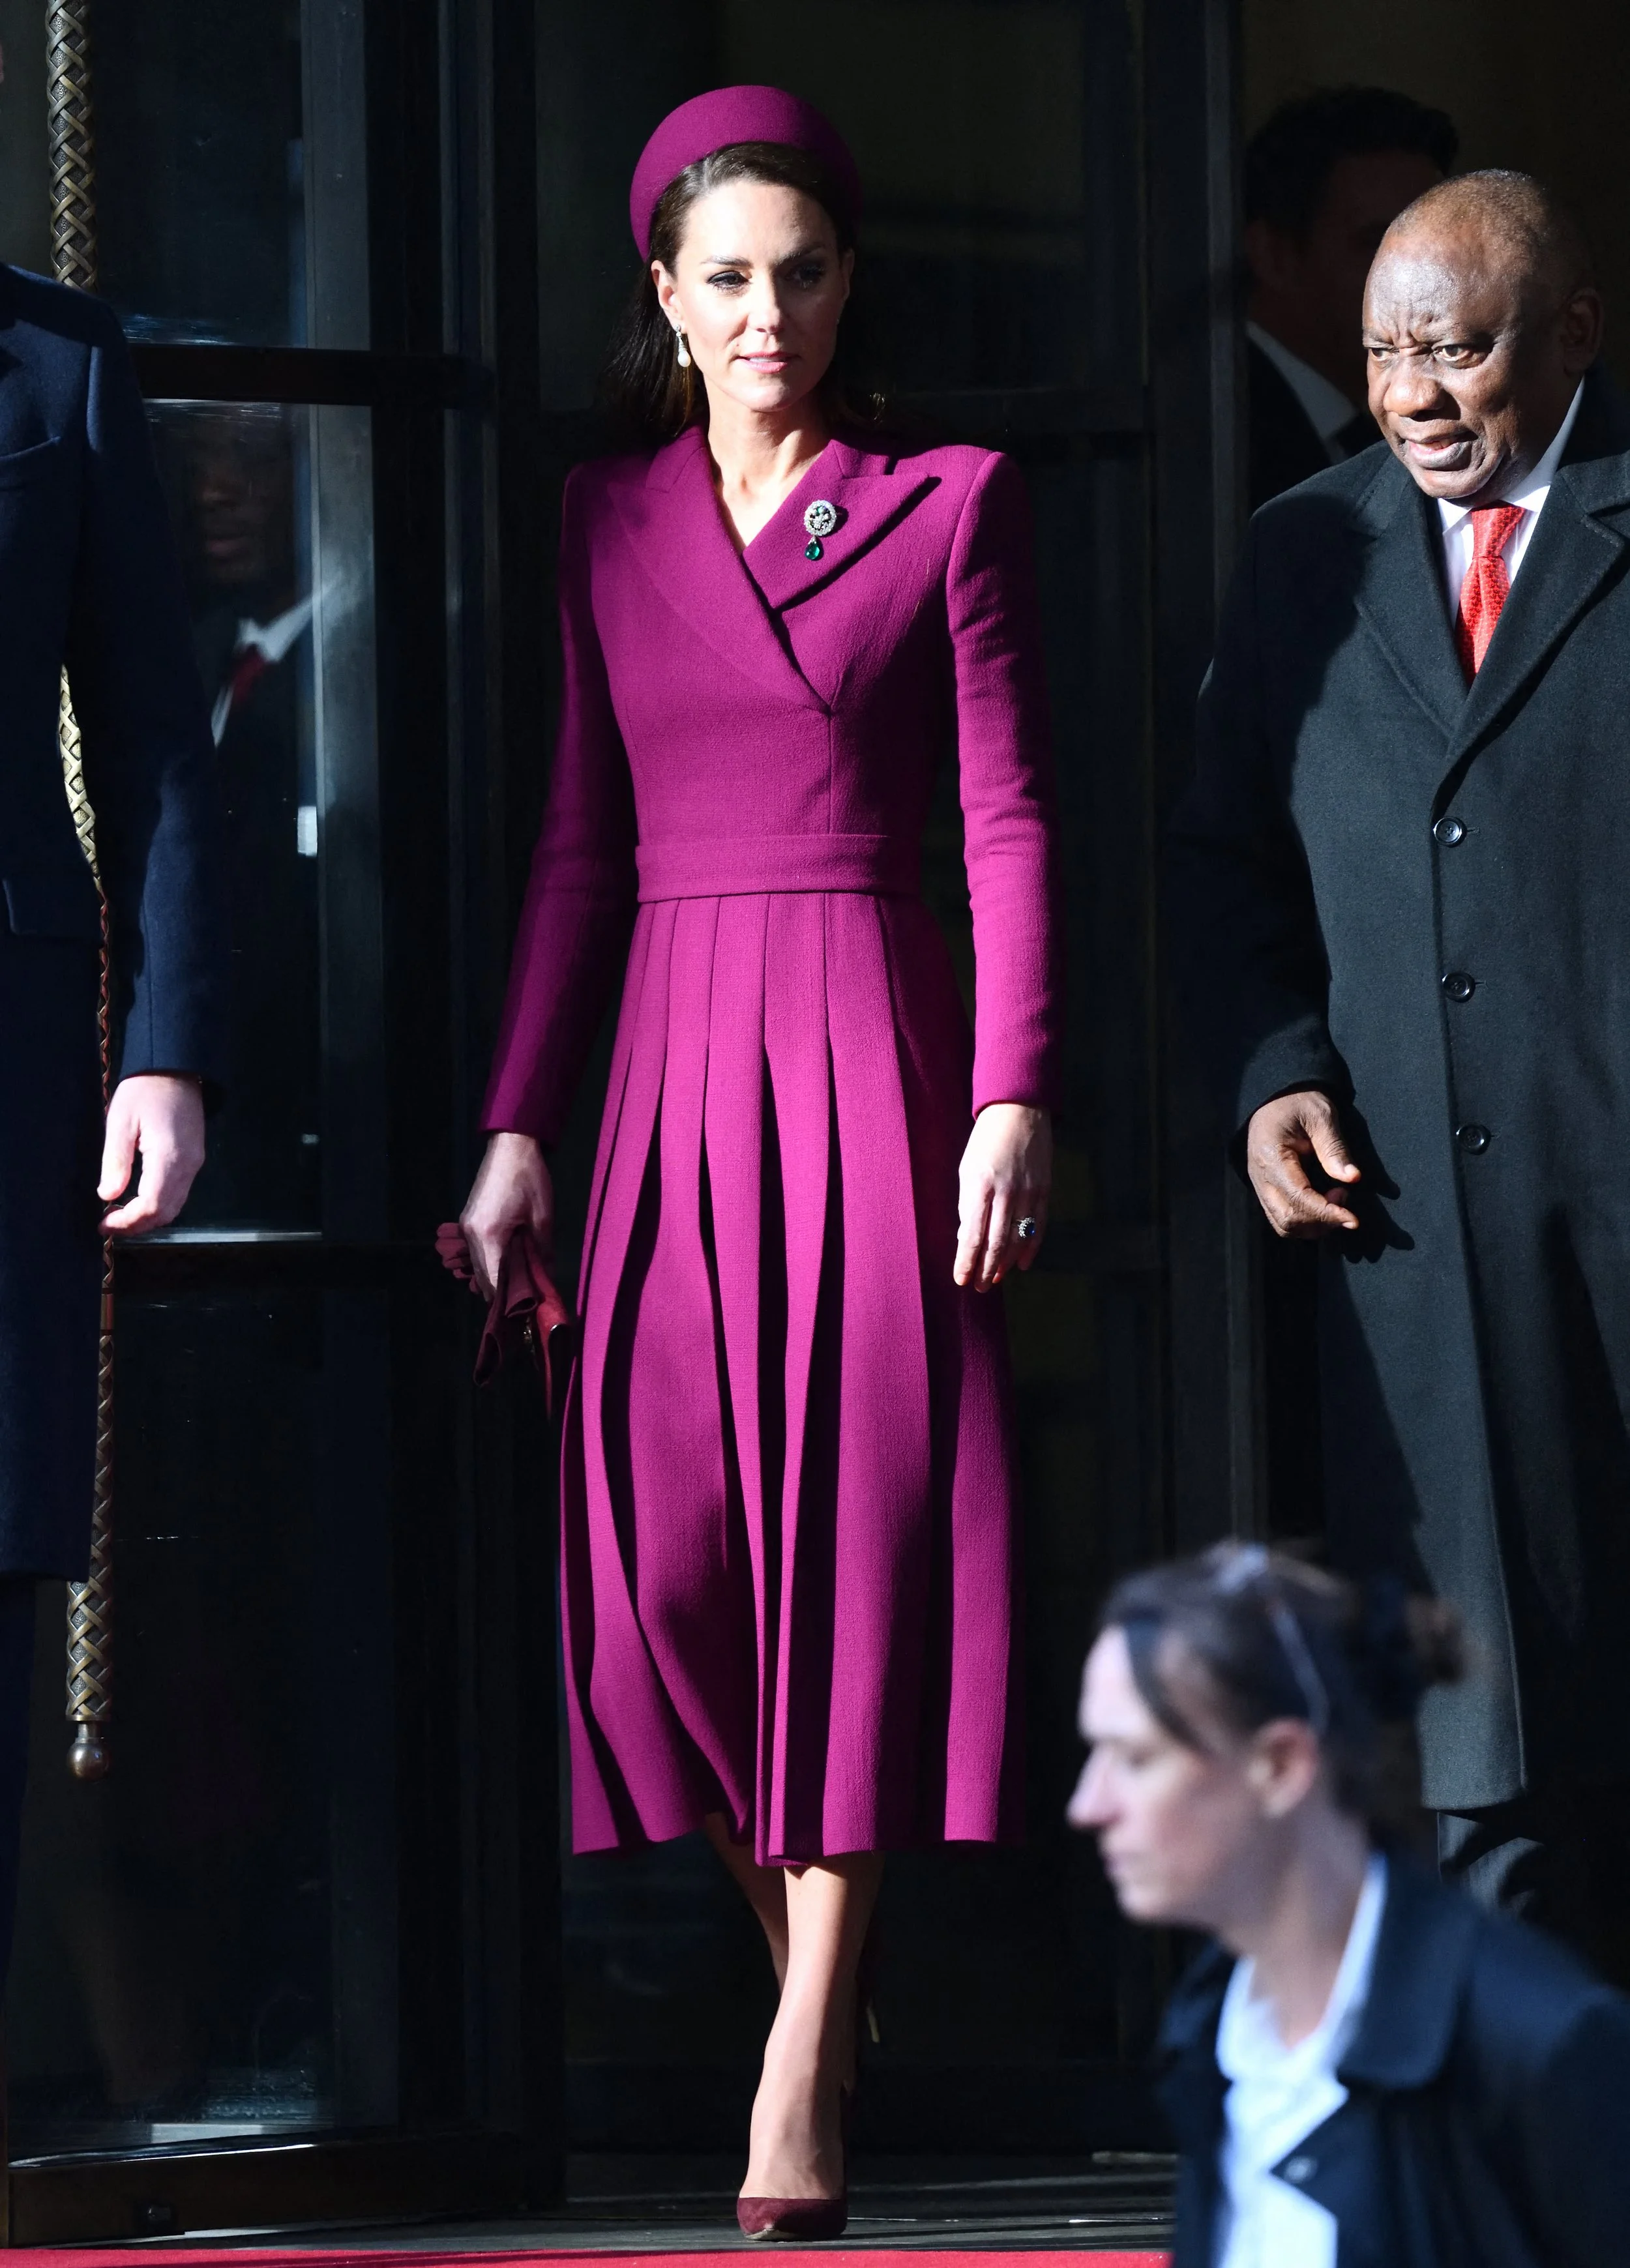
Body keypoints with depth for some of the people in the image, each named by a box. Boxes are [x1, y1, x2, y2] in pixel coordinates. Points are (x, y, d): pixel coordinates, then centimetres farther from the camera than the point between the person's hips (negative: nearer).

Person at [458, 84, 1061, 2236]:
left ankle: (801, 2083, -11)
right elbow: (583, 841, 12)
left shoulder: (950, 503, 5)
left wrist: (1014, 1094, -10)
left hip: (874, 1050, -3)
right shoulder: (608, 523, 13)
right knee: (671, 1545, -4)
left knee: (857, 1526, -10)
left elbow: (1012, 818, 0)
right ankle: (819, 1989, 12)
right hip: (674, 1064, 3)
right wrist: (518, 1125, 6)